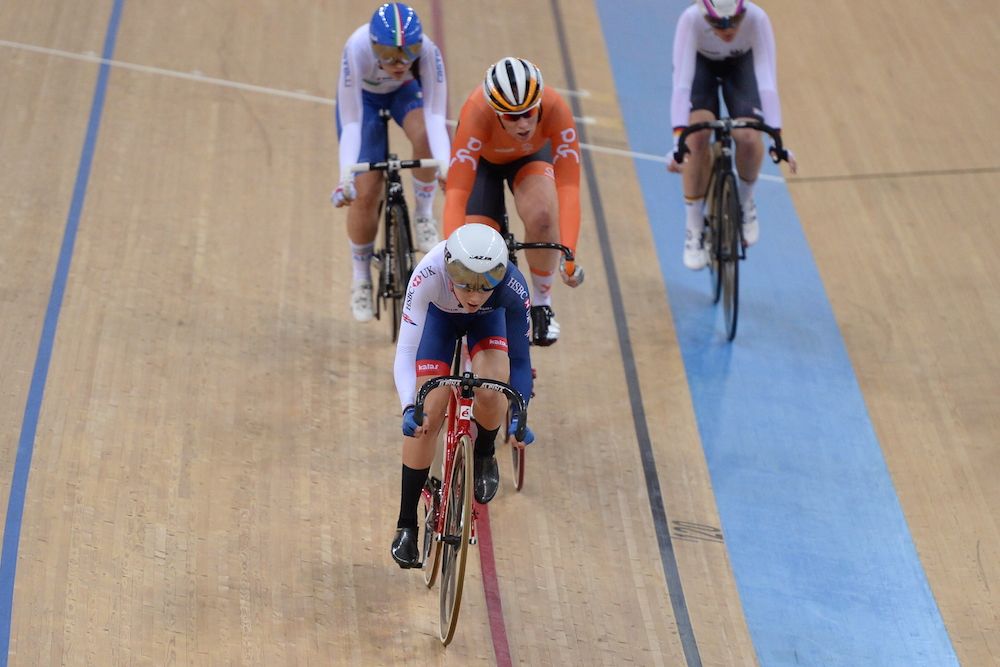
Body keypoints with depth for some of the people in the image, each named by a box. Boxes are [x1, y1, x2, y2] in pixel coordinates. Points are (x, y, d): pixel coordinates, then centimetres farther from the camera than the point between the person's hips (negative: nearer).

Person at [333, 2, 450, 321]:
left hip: (405, 92, 1)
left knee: (425, 135, -34)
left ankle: (424, 215, -9)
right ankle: (361, 279, 13)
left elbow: (435, 116, -39)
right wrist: (346, 176, -50)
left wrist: (445, 165, -54)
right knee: (365, 193, -9)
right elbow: (351, 124, -39)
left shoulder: (427, 51, -37)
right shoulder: (357, 49, -40)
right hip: (363, 97, -1)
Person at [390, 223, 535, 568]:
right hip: (440, 315, 0)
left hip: (490, 319, 0)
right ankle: (406, 526, 6)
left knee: (491, 390, -27)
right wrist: (409, 408, -57)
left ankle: (484, 456, 9)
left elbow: (519, 358, -28)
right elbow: (405, 350, -42)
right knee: (426, 418, -10)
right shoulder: (429, 274, -43)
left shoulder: (513, 287, -40)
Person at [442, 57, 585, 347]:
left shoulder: (555, 109, -38)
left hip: (531, 156, 0)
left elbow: (568, 186, -40)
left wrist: (568, 255, -51)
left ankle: (541, 301, -6)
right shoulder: (477, 113, -41)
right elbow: (455, 194, -45)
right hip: (483, 160, 0)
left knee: (541, 215, -31)